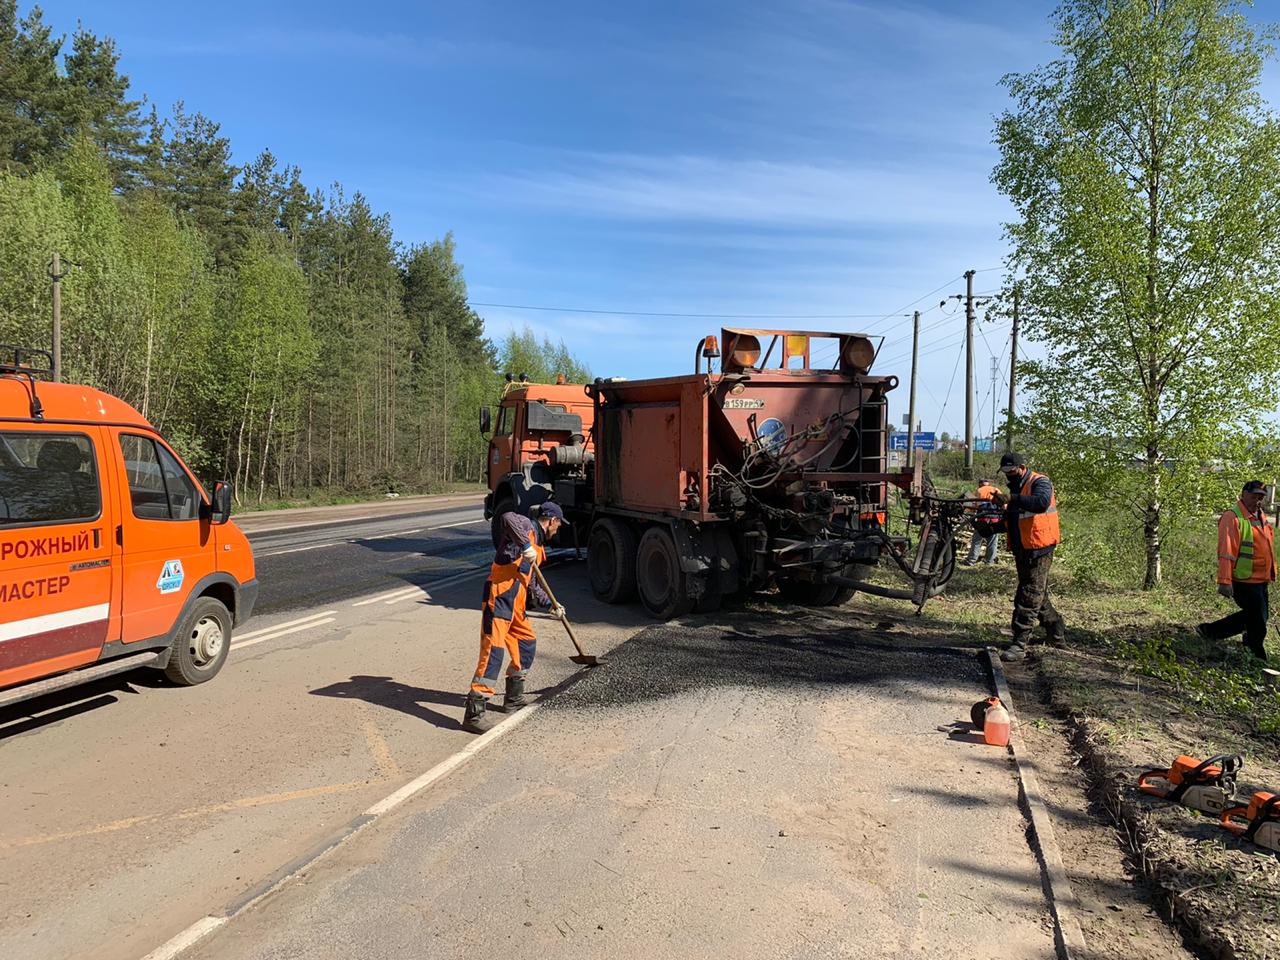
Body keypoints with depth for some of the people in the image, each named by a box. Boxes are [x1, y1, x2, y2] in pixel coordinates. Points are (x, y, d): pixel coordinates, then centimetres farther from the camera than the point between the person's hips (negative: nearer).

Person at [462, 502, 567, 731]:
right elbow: (508, 518, -28)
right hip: (499, 598, -10)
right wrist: (525, 545, -31)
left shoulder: (538, 546, 24)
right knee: (493, 651, -14)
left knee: (527, 643, 20)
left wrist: (550, 605, 28)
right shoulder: (527, 527, -2)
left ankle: (514, 698, 35)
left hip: (516, 605, 10)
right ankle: (474, 713, -14)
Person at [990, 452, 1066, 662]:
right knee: (1037, 596, 20)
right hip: (1022, 551, 9)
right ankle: (1058, 631, 37)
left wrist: (1011, 499, -42)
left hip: (1038, 551, -9)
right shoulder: (1016, 487, 16)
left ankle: (1020, 645, -9)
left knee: (1028, 598, -9)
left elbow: (1042, 502, -34)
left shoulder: (1040, 482, -11)